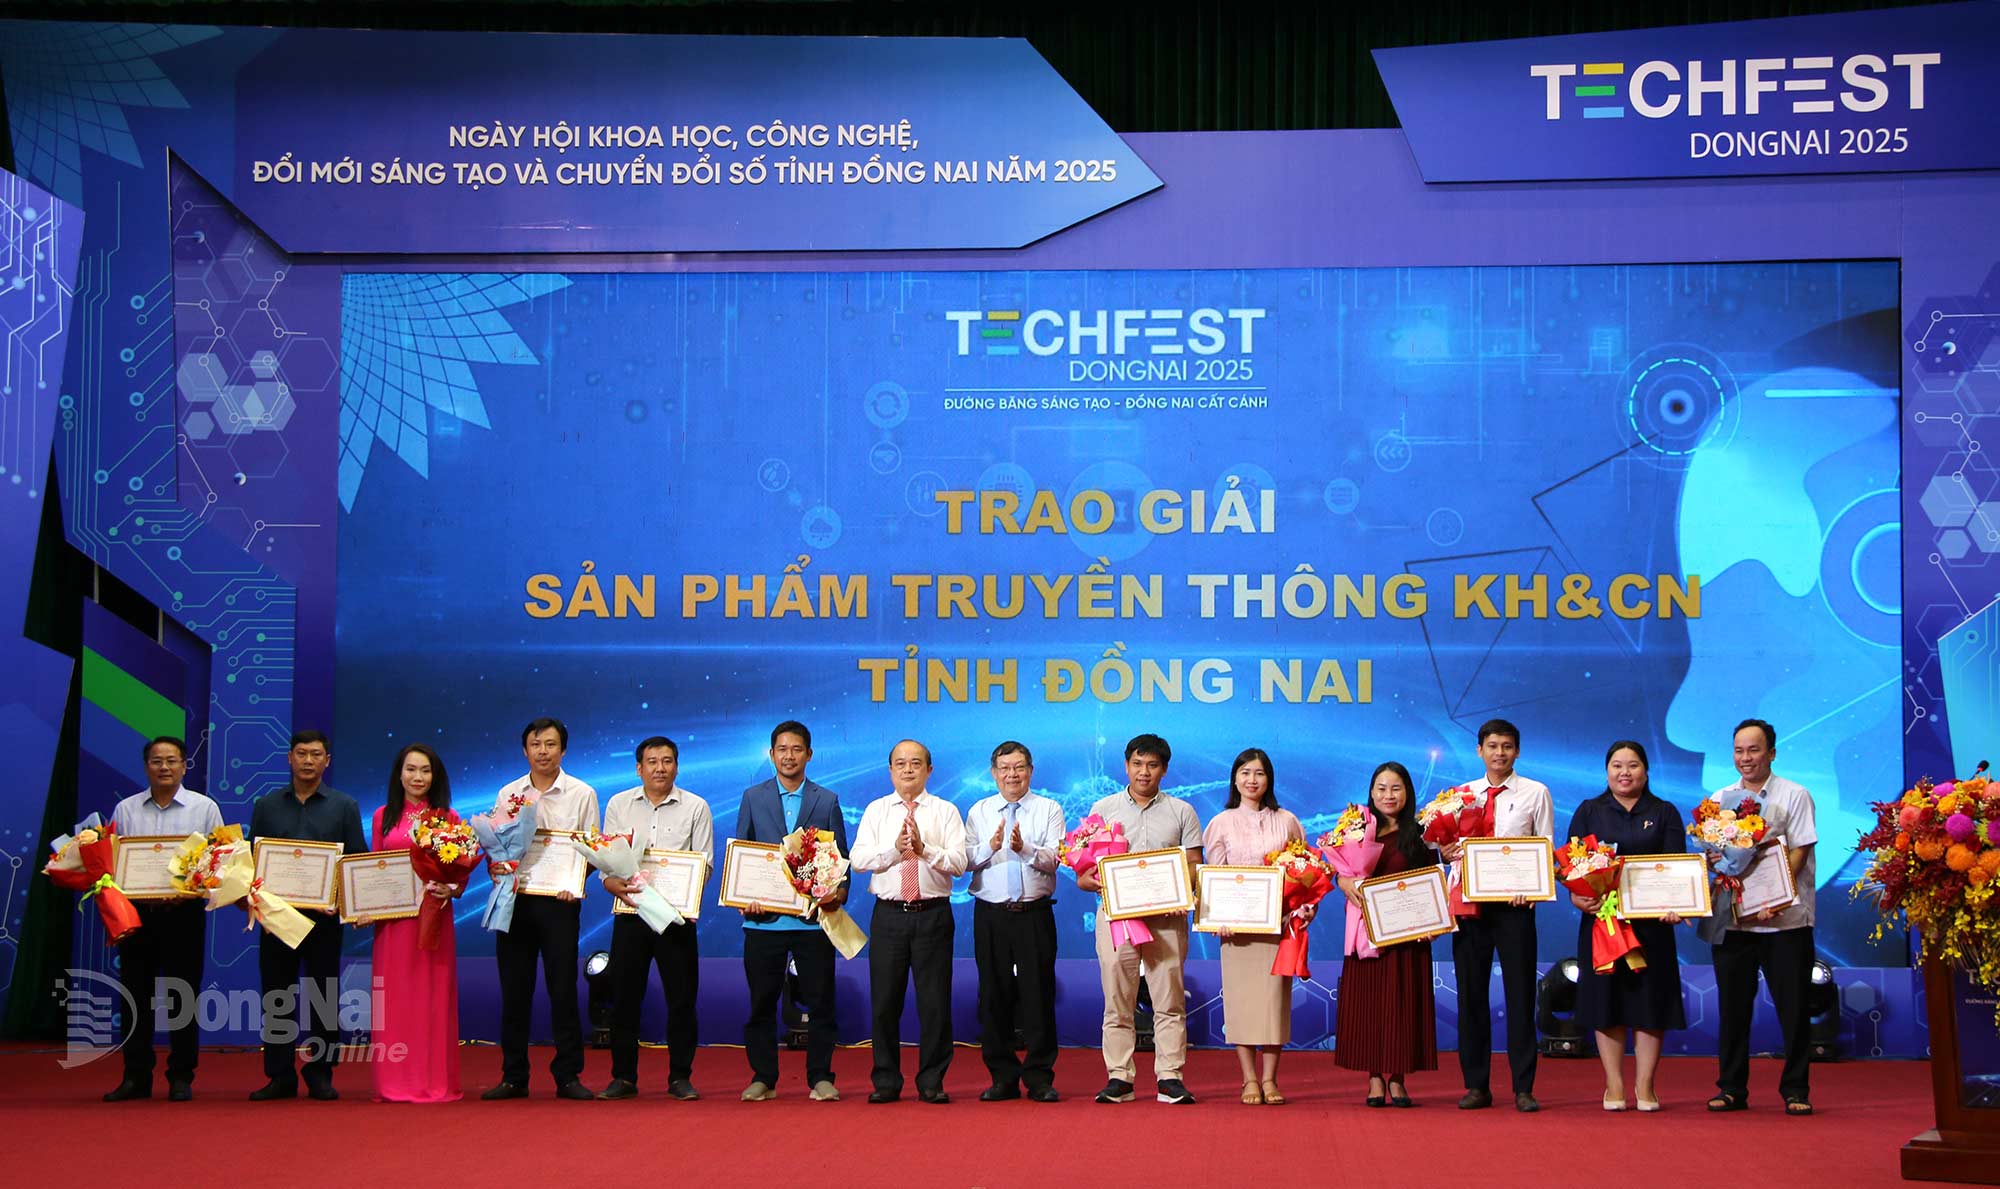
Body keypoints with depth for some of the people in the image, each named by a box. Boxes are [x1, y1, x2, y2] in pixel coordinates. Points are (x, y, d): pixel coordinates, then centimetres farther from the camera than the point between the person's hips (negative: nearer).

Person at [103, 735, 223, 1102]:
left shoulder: (204, 809, 4)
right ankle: (135, 1077, 11)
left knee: (183, 996, 1)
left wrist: (192, 891, -14)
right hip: (135, 911, 2)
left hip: (185, 912, -2)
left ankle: (181, 1078, 8)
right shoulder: (125, 810, 10)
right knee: (135, 995, 4)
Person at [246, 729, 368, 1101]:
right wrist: (249, 895, -8)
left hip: (323, 916, -1)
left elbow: (358, 861, 3)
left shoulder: (344, 807, 6)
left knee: (323, 997, 2)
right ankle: (280, 1076, 9)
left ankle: (320, 1075, 9)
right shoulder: (267, 805, 11)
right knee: (276, 996, 3)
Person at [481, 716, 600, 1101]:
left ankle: (568, 1075, 7)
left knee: (563, 989, -1)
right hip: (514, 899, 2)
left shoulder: (582, 794, 3)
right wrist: (494, 865, -11)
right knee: (514, 989, 5)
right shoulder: (507, 794, 10)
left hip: (559, 900, -2)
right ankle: (513, 1077, 12)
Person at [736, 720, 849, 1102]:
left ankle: (820, 1078, 9)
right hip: (764, 918, 0)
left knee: (820, 1001, 1)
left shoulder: (827, 801, 9)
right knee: (761, 1002, 4)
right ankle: (763, 1078, 12)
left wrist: (838, 893, -10)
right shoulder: (753, 797, 10)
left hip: (813, 917, 0)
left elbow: (841, 856, 8)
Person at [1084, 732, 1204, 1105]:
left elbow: (1195, 868, 8)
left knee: (1169, 999, -2)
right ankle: (1119, 1077, 3)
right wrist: (1090, 881, -13)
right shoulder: (1104, 809, 11)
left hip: (1166, 916, 0)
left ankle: (1169, 1077, 0)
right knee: (1117, 1000, -1)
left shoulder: (1181, 812, 11)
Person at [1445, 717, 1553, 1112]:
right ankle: (1476, 1086, 11)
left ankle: (1523, 1088, 3)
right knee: (1470, 993, 4)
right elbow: (1450, 846, 13)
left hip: (1515, 902, -3)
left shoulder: (1535, 793, 6)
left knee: (1520, 993, -2)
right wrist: (1447, 853, -11)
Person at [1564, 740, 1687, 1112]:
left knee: (1649, 999, 0)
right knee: (1606, 1001, 1)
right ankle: (1614, 1086, 8)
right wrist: (1576, 896, -16)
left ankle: (1645, 1086, 8)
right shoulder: (1589, 812, 10)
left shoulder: (1665, 814, 9)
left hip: (1651, 923, 0)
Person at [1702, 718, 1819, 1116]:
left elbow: (1799, 853, -5)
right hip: (1731, 918, 3)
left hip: (1785, 918, -3)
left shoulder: (1794, 795, 3)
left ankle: (1796, 1090, 8)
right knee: (1733, 1005, 5)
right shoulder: (1720, 799, 14)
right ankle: (1732, 1088, 12)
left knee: (1793, 1005, 0)